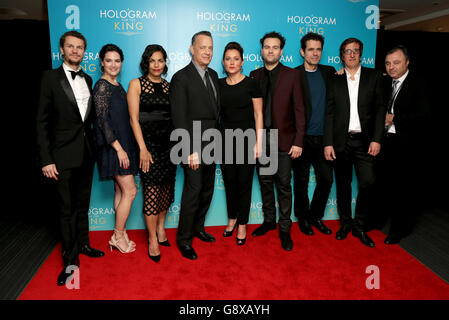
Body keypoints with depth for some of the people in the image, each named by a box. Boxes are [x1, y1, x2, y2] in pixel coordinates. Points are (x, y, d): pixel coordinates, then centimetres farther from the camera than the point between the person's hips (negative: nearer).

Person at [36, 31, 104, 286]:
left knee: (82, 203, 17)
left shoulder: (88, 80, 10)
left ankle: (83, 244, 34)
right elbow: (42, 122, -9)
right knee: (67, 208, 3)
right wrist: (46, 160, -14)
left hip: (86, 153, 5)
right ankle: (70, 259, 16)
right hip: (64, 155, -5)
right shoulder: (51, 78, -5)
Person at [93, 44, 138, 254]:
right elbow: (103, 120, -17)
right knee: (130, 191, -6)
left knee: (121, 191, 12)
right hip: (113, 146, -9)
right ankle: (118, 236, 7)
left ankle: (120, 234, 21)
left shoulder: (117, 86, 15)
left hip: (122, 144, 9)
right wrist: (119, 148, -19)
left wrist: (125, 147, 15)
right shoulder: (102, 86, -11)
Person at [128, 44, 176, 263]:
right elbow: (134, 119, -5)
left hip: (169, 142, 4)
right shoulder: (136, 84, 0)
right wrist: (143, 149, -12)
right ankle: (152, 239, 10)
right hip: (148, 142, -4)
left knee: (167, 188, 10)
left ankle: (161, 227, 31)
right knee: (152, 192, -3)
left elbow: (175, 116, 13)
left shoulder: (169, 86, 12)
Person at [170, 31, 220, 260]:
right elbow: (179, 118, -16)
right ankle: (184, 239, 13)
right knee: (193, 190, -4)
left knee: (207, 189, 15)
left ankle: (197, 227, 34)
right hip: (194, 146, -7)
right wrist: (191, 151, -20)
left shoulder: (213, 75, 12)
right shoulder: (181, 78, -11)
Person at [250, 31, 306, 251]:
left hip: (283, 140, -3)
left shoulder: (292, 75, -1)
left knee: (283, 185, 2)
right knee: (265, 182, 13)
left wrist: (298, 141, -10)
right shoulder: (255, 75, 8)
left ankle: (284, 229, 15)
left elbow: (299, 109, -4)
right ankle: (269, 221, 29)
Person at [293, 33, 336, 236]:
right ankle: (303, 218, 26)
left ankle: (316, 217, 27)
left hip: (323, 137, 4)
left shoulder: (329, 72, 10)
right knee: (301, 181, 8)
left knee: (326, 179, 7)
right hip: (302, 138, -4)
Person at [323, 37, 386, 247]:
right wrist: (328, 143, -2)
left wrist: (376, 139, -6)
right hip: (341, 141, 1)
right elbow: (329, 114, 5)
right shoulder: (335, 81, 9)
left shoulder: (373, 76, 7)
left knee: (367, 182, -8)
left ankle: (360, 226, 10)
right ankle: (345, 222, 25)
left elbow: (380, 109, 3)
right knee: (343, 184, 8)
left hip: (364, 141, -1)